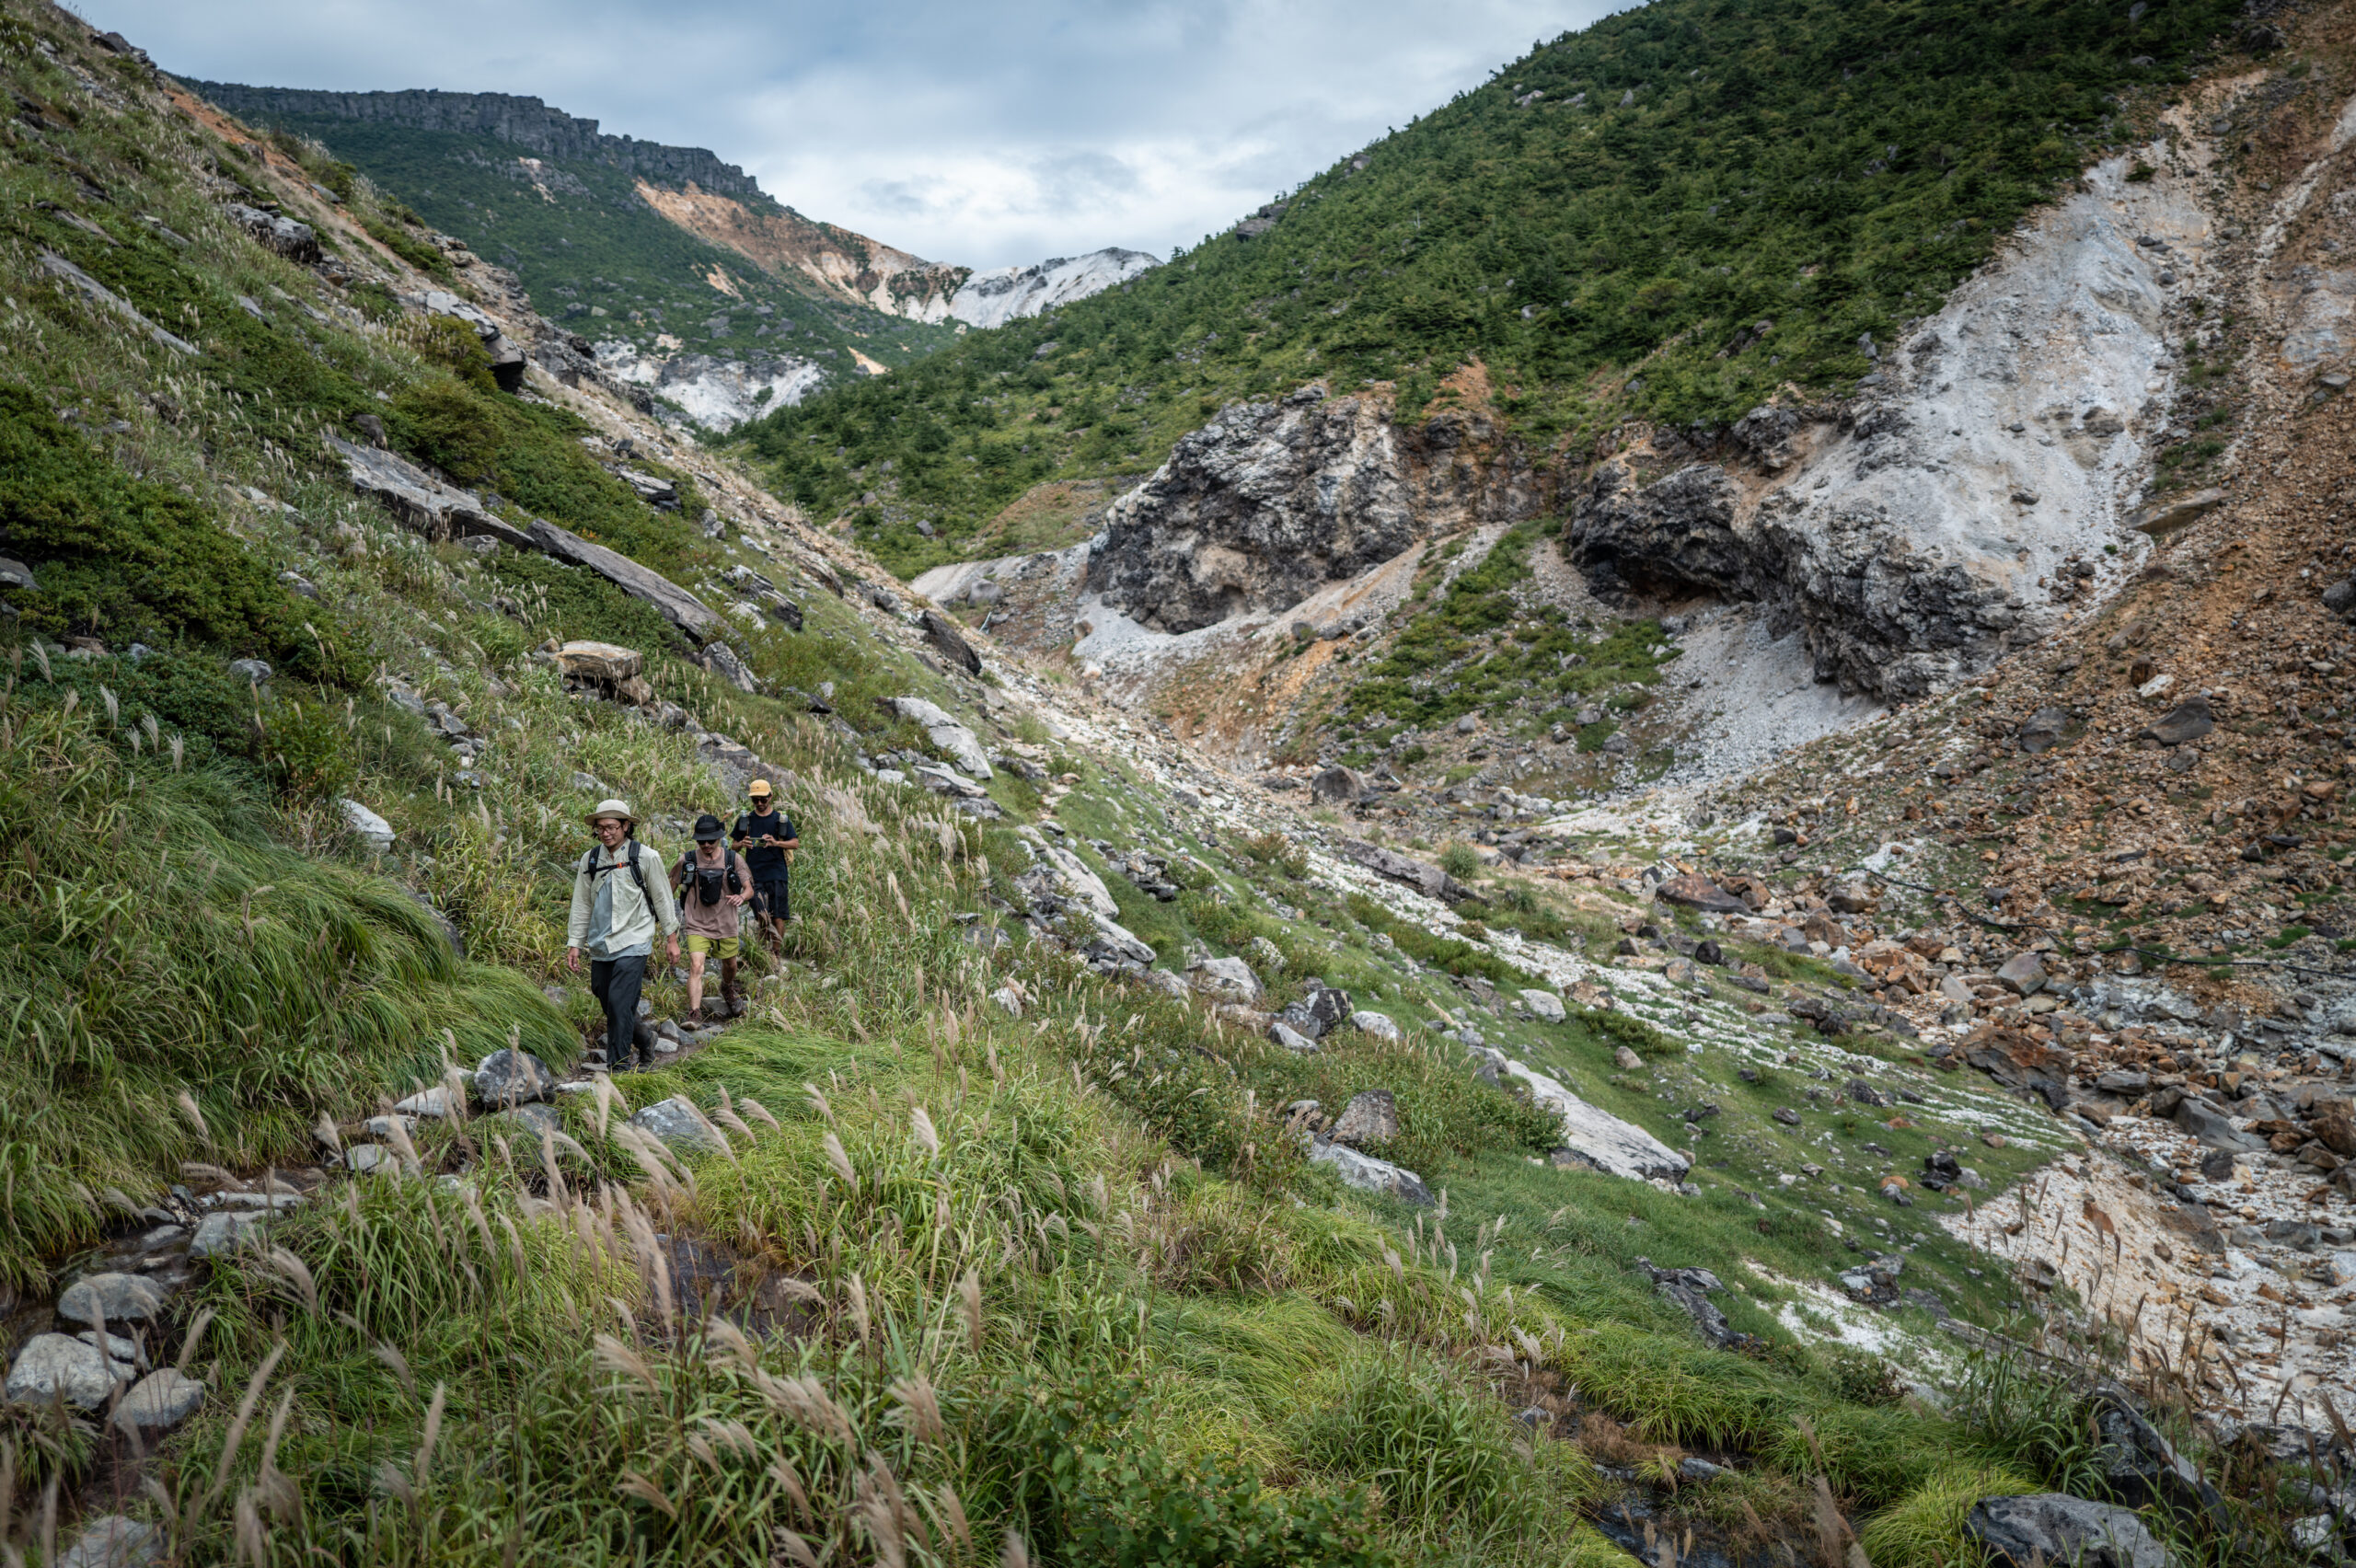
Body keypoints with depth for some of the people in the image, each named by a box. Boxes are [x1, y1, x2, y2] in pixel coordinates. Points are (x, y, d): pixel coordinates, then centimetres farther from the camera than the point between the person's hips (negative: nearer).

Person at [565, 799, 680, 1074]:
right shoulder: (590, 860, 6)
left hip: (632, 943, -5)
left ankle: (619, 1067, -7)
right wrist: (574, 943, 8)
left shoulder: (645, 858, -4)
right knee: (607, 1003, 10)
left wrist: (672, 938, 3)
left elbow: (662, 899, 2)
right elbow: (581, 905, 11)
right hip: (600, 946, 5)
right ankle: (644, 1040, 35)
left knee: (620, 1003, -14)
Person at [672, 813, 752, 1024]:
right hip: (697, 926, -2)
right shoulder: (687, 860, -6)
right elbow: (671, 887, 7)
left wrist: (741, 897, -25)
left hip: (726, 926, 2)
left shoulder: (733, 859, -5)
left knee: (730, 965, 21)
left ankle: (727, 989, 55)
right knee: (696, 967, -20)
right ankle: (694, 1015, -23)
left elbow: (749, 889, -2)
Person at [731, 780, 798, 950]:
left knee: (778, 916, -3)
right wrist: (742, 844, -7)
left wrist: (776, 843, -16)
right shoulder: (745, 819, 11)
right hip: (754, 875, 2)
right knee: (762, 915, -5)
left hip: (777, 874, -1)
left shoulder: (781, 819, 6)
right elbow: (733, 844, 16)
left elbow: (796, 843, 2)